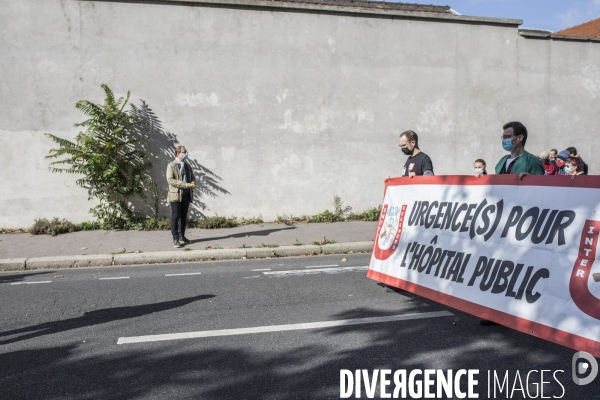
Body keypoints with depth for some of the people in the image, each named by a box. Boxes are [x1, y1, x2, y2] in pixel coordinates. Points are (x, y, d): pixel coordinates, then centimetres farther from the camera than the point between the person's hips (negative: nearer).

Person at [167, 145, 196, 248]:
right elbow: (170, 179, -16)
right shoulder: (171, 165, -6)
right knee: (175, 217, -3)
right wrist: (185, 185, -22)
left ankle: (181, 236, 22)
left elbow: (192, 177, 20)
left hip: (186, 195, 6)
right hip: (176, 195, -6)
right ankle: (175, 239, 2)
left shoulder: (187, 165, 14)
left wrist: (192, 183, -5)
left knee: (183, 216, 12)